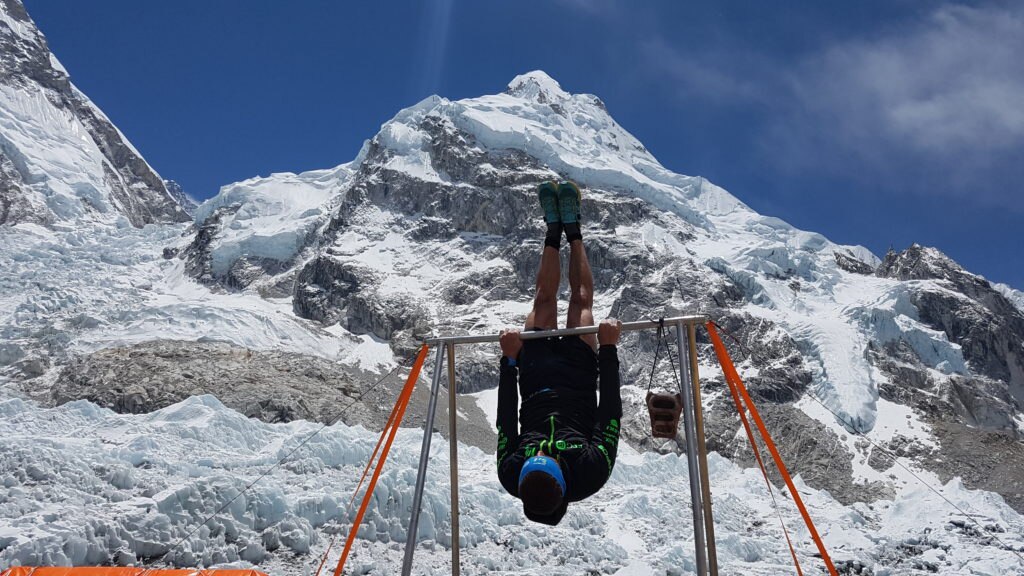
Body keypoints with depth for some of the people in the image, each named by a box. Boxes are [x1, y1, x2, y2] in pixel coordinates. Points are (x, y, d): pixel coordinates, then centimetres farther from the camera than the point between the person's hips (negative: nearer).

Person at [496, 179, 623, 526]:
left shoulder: (512, 477, -38)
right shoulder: (591, 475, -42)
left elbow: (505, 421, -22)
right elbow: (610, 411, -31)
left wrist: (508, 359, -16)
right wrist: (609, 349, -27)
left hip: (536, 383, 1)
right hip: (579, 377, 0)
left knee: (545, 299, 5)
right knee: (580, 300, 6)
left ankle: (554, 231, 31)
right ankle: (572, 230, 32)